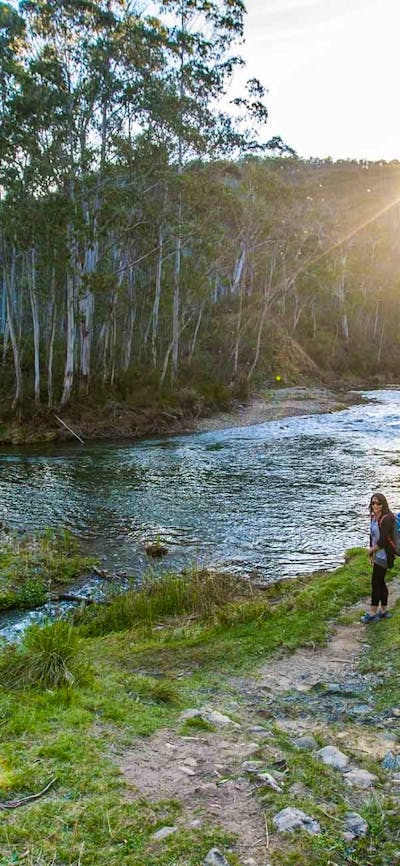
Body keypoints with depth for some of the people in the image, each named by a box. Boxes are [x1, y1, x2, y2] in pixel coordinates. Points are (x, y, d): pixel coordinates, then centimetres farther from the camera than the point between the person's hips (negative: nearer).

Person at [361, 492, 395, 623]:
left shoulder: (387, 518, -20)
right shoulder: (374, 517, 7)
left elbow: (383, 540, -22)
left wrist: (372, 550, -7)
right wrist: (371, 554, 12)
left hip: (383, 555, -9)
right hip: (377, 555, 9)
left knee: (376, 582, -4)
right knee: (380, 582, 15)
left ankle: (372, 612, 4)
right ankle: (383, 610, 25)